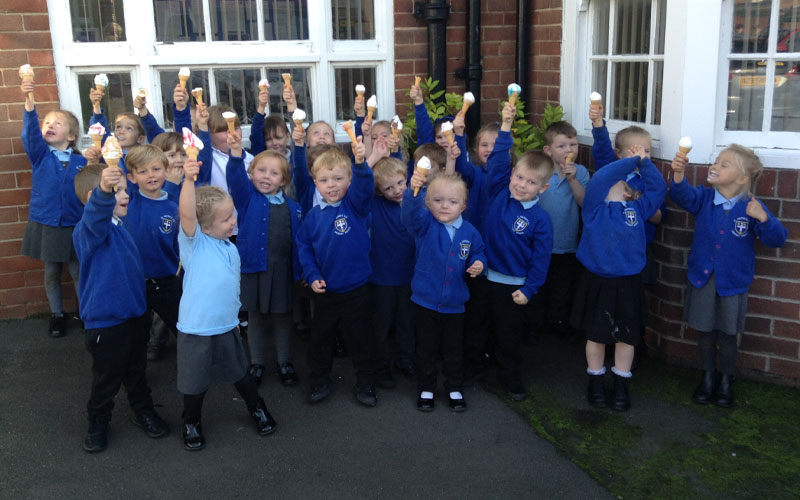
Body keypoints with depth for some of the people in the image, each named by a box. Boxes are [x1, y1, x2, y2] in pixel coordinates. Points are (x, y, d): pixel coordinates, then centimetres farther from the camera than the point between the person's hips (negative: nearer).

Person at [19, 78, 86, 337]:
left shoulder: (81, 161, -2)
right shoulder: (40, 155, -2)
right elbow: (30, 131, -21)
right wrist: (28, 101, -36)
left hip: (73, 226, -1)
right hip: (44, 224, 1)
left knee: (78, 271, 8)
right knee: (51, 272, 13)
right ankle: (56, 315, 29)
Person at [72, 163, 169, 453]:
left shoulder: (119, 226, 6)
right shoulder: (89, 228, -22)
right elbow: (95, 215, -48)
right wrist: (104, 190, -67)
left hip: (135, 312, 7)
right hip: (105, 319, -7)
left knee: (136, 369, 23)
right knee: (107, 376, 10)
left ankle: (143, 411, 41)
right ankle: (98, 423, 32)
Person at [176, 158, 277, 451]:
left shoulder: (230, 249, 5)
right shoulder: (194, 241, -14)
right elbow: (186, 213, -35)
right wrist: (189, 180, -49)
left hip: (227, 327, 5)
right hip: (196, 330, -5)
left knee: (240, 373, 22)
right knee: (195, 383, 11)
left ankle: (257, 409, 44)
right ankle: (191, 423, 35)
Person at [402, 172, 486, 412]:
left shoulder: (469, 232, -4)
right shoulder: (424, 224, -13)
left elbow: (477, 253, 12)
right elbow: (409, 213, -35)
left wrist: (478, 264, -13)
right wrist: (413, 190, -56)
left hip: (454, 304, 2)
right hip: (424, 302, -2)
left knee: (454, 350, 16)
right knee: (426, 349, 12)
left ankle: (454, 389, 34)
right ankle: (426, 389, 30)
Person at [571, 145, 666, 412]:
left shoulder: (637, 208, 7)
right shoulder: (595, 207, -5)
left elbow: (658, 188, 4)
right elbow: (600, 177, -17)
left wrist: (644, 161, 1)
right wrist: (632, 160, -9)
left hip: (628, 284, 3)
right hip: (597, 283, -3)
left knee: (626, 337, 10)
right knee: (596, 335, 11)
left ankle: (621, 385, 26)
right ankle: (596, 381, 28)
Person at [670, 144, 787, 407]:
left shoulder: (751, 207, -12)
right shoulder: (703, 197, -7)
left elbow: (777, 239, -13)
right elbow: (683, 195, -27)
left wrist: (763, 219, -32)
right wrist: (679, 175, -47)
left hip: (733, 282, -2)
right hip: (702, 277, 2)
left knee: (727, 334, 9)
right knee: (705, 331, 12)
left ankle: (726, 381, 30)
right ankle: (708, 377, 32)